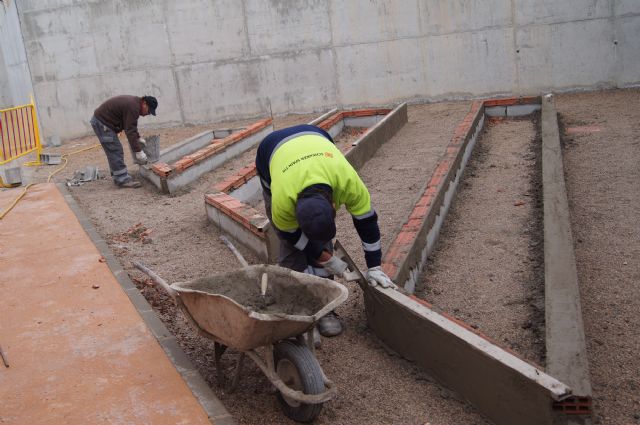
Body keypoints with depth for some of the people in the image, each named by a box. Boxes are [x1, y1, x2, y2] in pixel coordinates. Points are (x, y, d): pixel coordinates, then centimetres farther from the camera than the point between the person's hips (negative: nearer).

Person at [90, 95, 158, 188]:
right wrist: (138, 151, -25)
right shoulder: (132, 107, -24)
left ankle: (120, 176, 22)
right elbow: (130, 131, -27)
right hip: (101, 123, -11)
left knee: (115, 151, 15)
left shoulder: (134, 103, 8)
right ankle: (122, 179, -7)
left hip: (100, 119, 11)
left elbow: (131, 126, 22)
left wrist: (139, 138, 18)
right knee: (116, 151, -10)